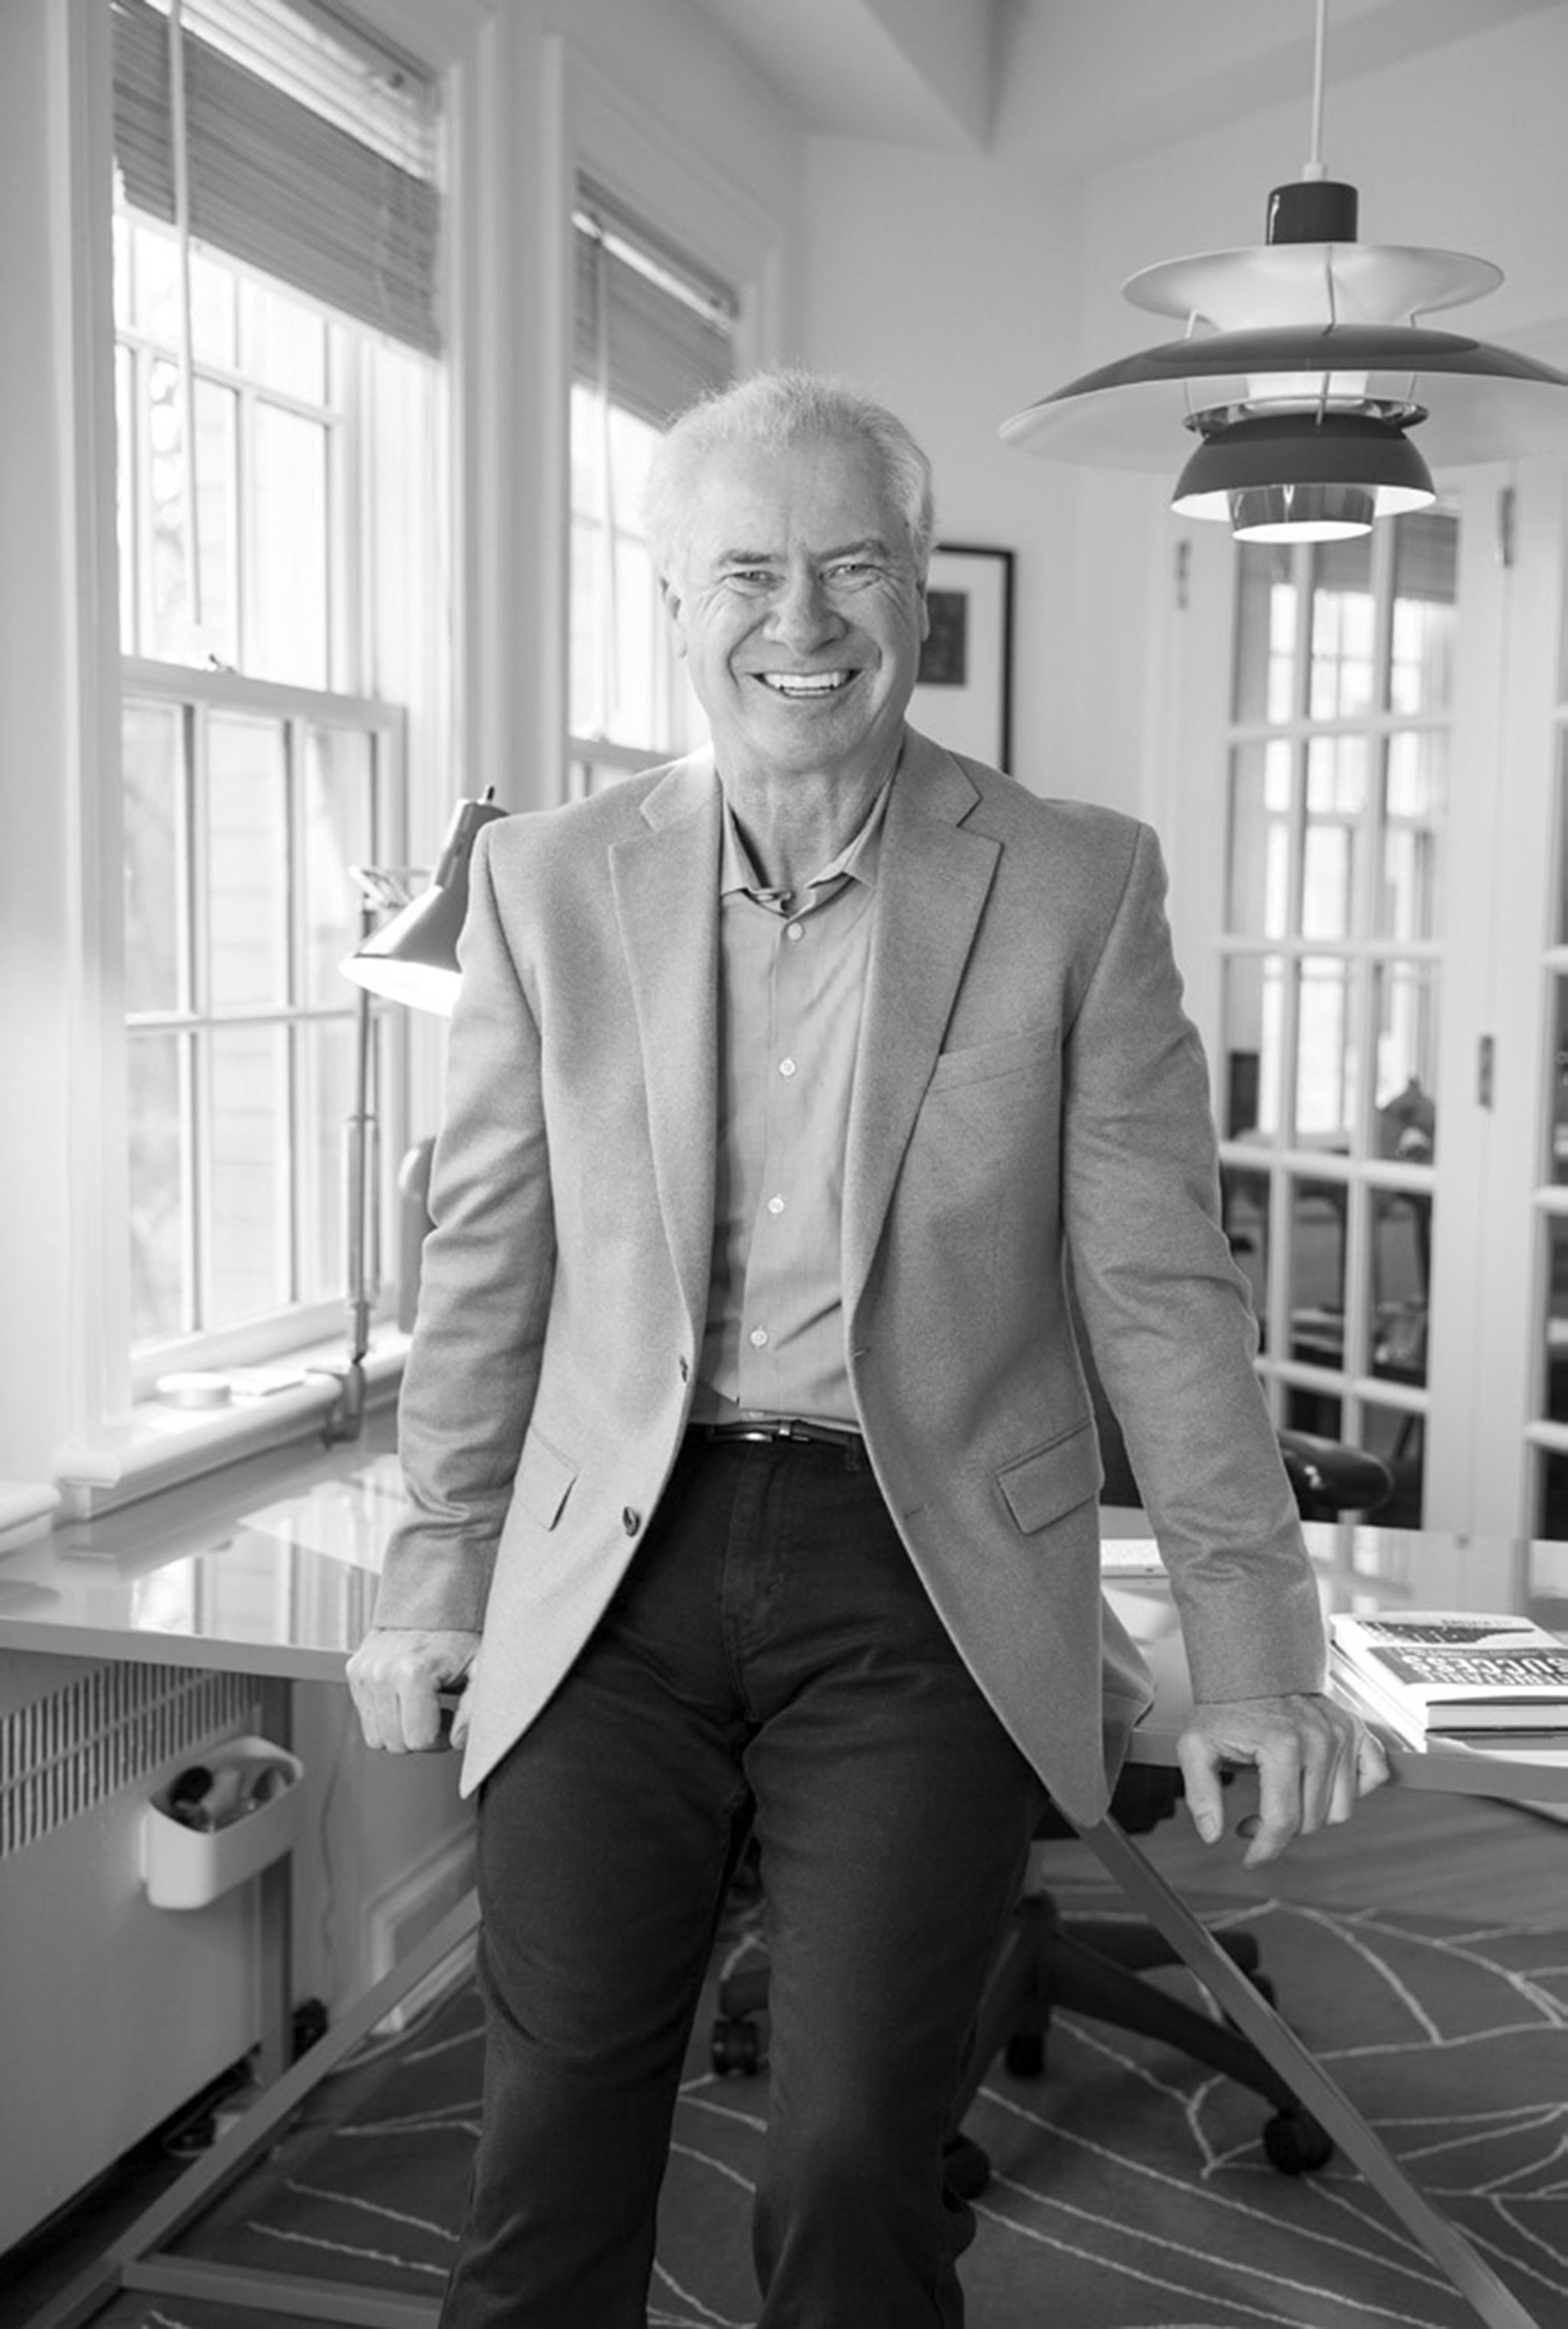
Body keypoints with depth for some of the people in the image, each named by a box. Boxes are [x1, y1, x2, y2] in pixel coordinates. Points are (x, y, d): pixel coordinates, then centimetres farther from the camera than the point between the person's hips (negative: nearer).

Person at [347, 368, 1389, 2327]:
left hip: (926, 1585, -1)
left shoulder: (1077, 884, -1)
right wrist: (437, 1573, 11)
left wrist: (1254, 1657, -2)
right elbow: (487, 1256, 10)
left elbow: (1161, 1290, 0)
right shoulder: (549, 880, 4)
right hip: (616, 1577, 2)